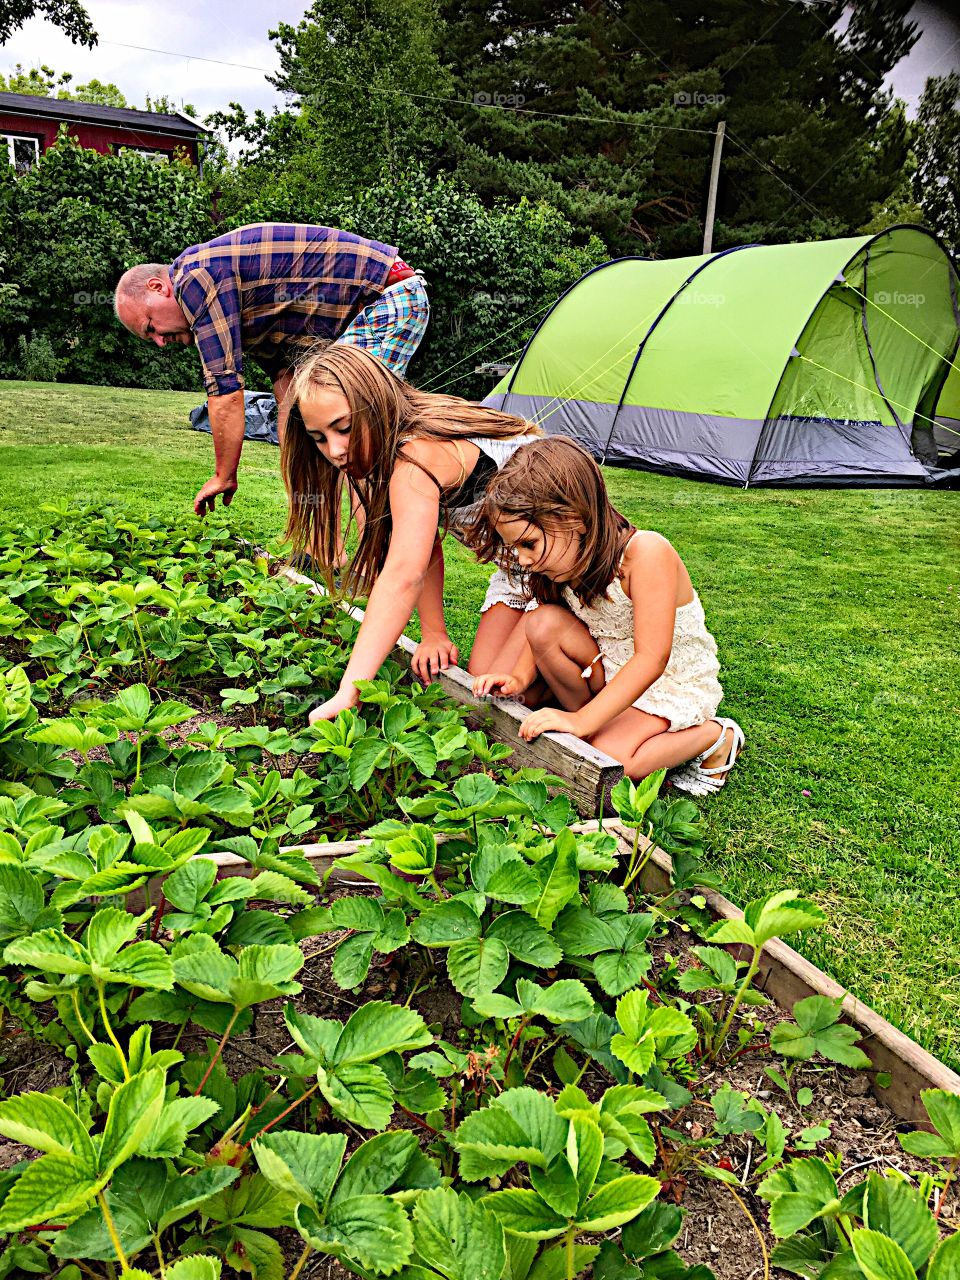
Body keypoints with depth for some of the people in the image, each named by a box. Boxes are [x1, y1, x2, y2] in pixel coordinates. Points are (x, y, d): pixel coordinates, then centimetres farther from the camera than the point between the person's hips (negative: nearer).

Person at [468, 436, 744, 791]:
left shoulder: (646, 552, -30)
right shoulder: (564, 562, -9)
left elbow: (651, 659, -33)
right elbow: (542, 634, 3)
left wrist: (583, 720, -37)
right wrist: (519, 677, -17)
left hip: (675, 685, -6)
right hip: (610, 673, 6)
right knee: (542, 621, -19)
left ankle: (715, 736, -3)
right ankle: (597, 728, -3)